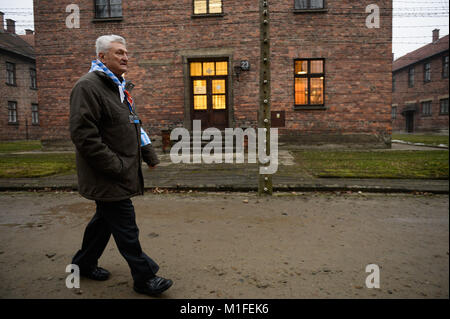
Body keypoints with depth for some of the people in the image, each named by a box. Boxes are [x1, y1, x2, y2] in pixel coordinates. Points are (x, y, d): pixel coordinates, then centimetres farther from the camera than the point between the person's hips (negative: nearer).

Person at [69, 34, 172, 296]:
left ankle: (84, 263, 39)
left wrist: (149, 154, 14)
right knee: (126, 228, -2)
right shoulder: (88, 86, -14)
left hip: (122, 174, 10)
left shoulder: (118, 87, 18)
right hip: (108, 177, -10)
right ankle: (144, 277, 11)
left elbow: (134, 126, 25)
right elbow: (83, 135, -21)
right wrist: (116, 166, -21)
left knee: (106, 218, 21)